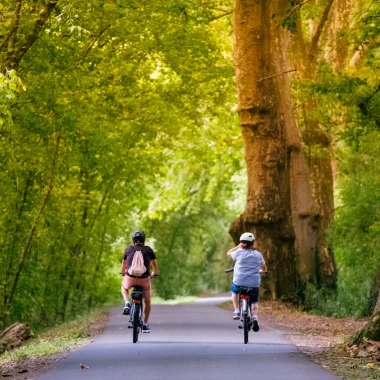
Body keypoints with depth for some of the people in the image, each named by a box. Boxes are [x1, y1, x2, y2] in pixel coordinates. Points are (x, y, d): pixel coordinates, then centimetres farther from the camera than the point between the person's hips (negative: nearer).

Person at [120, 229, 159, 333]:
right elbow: (154, 264, 22)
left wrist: (123, 272, 47)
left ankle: (127, 303, 9)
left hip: (130, 278, 0)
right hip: (144, 278, 0)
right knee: (147, 301, 22)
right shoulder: (148, 249, 9)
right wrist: (154, 273, 41)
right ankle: (145, 324, 25)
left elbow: (124, 263, 27)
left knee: (124, 287, 35)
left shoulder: (128, 249, 11)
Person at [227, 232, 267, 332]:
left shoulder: (239, 252, -3)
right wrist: (261, 270, 40)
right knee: (255, 302, 16)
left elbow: (228, 253, 17)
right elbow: (264, 268, 18)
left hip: (239, 281, -1)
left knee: (234, 291, 31)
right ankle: (254, 317, -9)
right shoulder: (258, 254, 4)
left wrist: (238, 247, 17)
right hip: (254, 283, 1)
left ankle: (236, 311, 20)